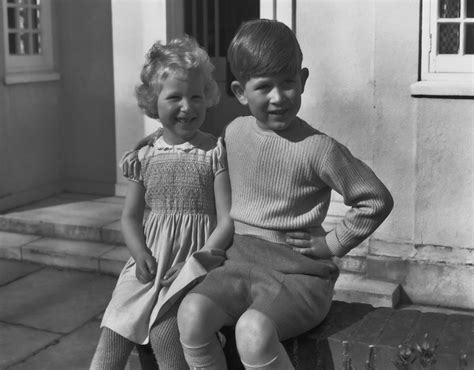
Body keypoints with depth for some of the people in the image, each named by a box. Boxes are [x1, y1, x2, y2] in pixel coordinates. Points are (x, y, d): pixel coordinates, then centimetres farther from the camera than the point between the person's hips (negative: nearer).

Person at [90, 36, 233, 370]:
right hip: (151, 260, 5)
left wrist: (204, 255, -21)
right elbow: (131, 216, 13)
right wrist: (141, 253, -6)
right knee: (111, 341, -3)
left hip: (195, 257, -4)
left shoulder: (216, 152, -4)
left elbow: (227, 219, -7)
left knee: (163, 332, -22)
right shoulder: (146, 156, 8)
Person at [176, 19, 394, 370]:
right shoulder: (234, 133, 6)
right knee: (191, 313, -23)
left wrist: (332, 243, -6)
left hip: (298, 274, -5)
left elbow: (377, 200, -5)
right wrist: (238, 232, 12)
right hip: (241, 264, 5)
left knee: (254, 330, -33)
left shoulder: (318, 148, -12)